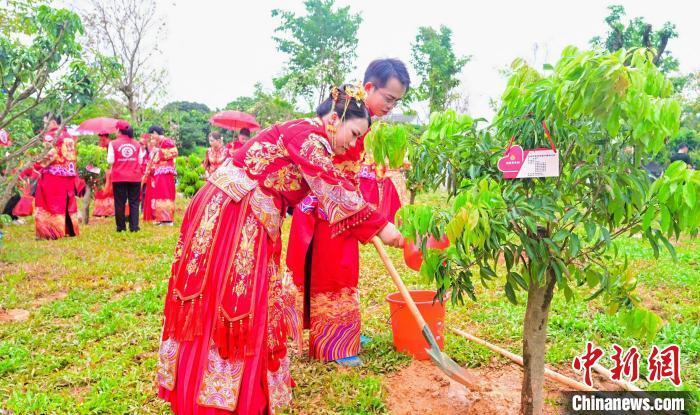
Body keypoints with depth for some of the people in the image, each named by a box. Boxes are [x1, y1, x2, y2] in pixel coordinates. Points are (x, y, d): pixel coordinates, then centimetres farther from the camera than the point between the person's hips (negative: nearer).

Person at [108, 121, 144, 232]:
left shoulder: (113, 144, -4)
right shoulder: (137, 144, 2)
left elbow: (110, 161, -7)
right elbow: (140, 161, 4)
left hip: (119, 177, -1)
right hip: (135, 177, 1)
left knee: (120, 203, 7)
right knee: (134, 202, 6)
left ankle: (121, 227, 10)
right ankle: (134, 226, 3)